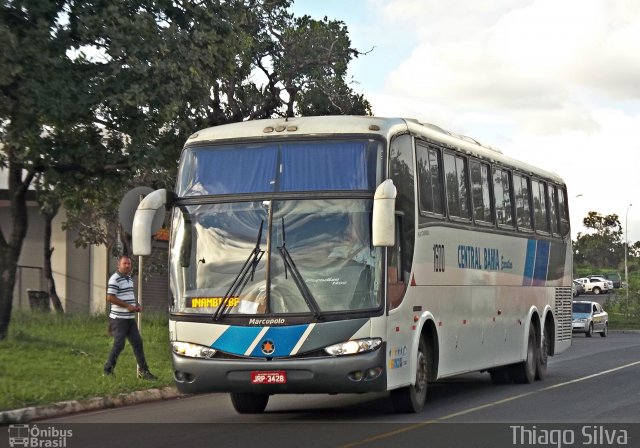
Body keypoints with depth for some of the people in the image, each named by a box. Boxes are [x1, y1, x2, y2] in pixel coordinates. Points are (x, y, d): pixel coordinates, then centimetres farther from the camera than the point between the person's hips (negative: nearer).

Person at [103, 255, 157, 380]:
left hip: (130, 318, 8)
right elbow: (110, 297, -20)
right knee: (119, 345, -7)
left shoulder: (129, 278, 15)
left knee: (137, 343, 7)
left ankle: (143, 371, 11)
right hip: (119, 319, -8)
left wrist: (136, 305, 8)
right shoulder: (115, 279, -13)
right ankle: (108, 370, 5)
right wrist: (128, 306, -20)